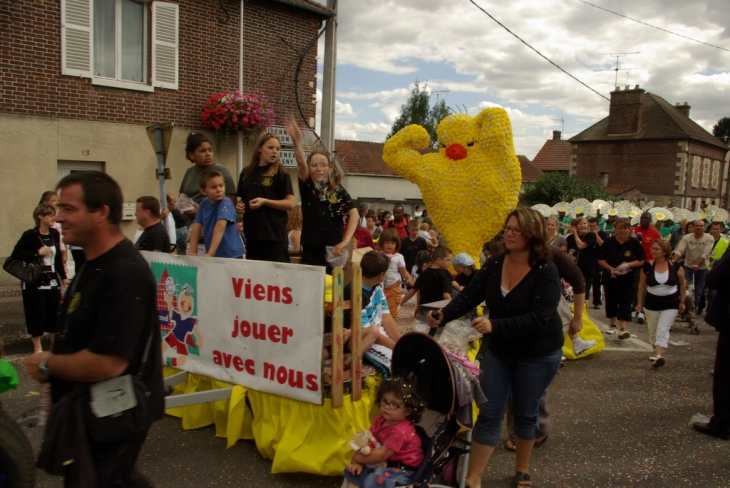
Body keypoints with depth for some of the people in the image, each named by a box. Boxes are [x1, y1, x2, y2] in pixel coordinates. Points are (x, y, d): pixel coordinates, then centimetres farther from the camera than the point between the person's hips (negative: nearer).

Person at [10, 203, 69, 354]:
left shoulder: (55, 234, 5)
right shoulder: (30, 235, -12)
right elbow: (16, 254, -16)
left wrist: (63, 276, 13)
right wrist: (37, 253, -21)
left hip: (52, 281, 5)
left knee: (55, 312, 10)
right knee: (36, 313, 2)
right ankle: (37, 347, 16)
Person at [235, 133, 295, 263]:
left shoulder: (280, 173, -4)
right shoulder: (247, 173, 11)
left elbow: (290, 203, -8)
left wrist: (264, 201, -19)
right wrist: (239, 206, 1)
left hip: (274, 236, -5)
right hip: (252, 235, 5)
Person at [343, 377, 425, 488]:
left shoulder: (399, 431, -26)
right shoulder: (380, 419, 1)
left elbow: (381, 455, -25)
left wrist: (357, 458, -14)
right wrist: (358, 462, -15)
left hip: (402, 470, -9)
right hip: (386, 464, 9)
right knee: (352, 470, 1)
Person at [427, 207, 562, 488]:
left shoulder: (546, 272, -21)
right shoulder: (493, 265, -7)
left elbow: (538, 318, -29)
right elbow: (469, 296, -12)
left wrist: (494, 326, -40)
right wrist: (443, 315, -31)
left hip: (537, 355, -3)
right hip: (497, 349, 3)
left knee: (525, 413, 13)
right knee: (489, 413, 3)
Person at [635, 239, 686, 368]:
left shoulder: (675, 266, -10)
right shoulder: (647, 266, -7)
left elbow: (683, 284, 4)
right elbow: (642, 285, 4)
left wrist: (682, 302, 5)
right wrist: (639, 302, 6)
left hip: (670, 304, -2)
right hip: (652, 303, 2)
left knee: (663, 330, -12)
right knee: (653, 330, 14)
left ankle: (659, 355, -20)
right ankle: (655, 350, 36)